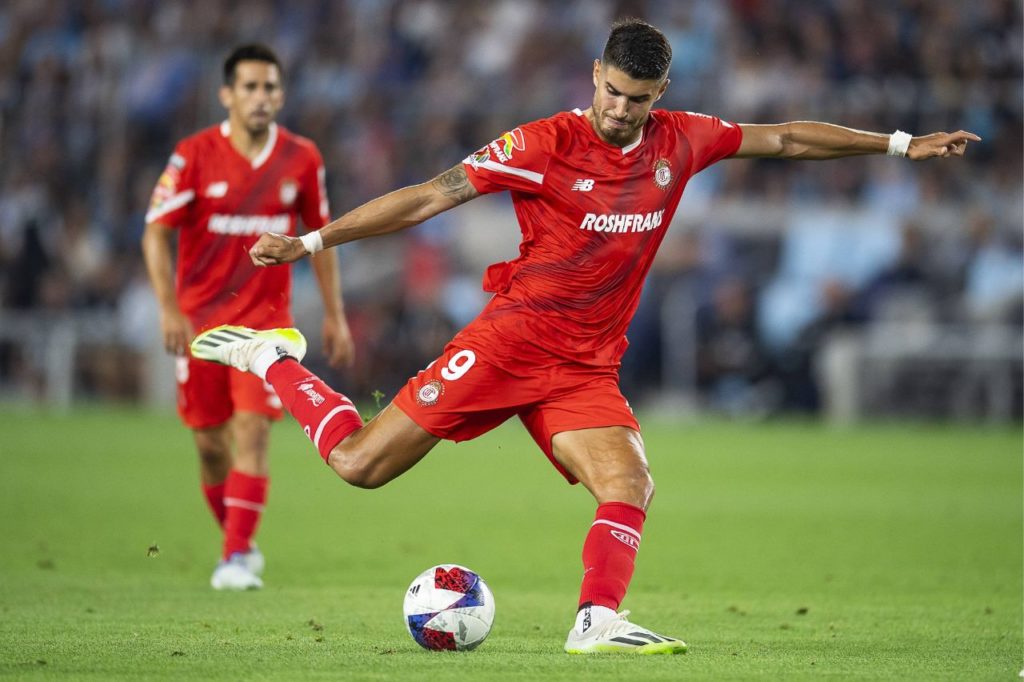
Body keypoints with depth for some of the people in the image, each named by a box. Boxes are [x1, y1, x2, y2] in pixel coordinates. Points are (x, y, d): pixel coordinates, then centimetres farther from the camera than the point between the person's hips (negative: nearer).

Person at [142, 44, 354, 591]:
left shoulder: (301, 159, 0)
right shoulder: (194, 155, -7)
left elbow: (319, 236, 11)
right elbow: (156, 233, -7)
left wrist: (334, 316, 9)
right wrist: (169, 308, -19)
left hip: (266, 319, 0)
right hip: (200, 318, 0)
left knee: (252, 432, -15)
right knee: (210, 445, 6)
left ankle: (236, 559, -15)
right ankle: (240, 542, 27)